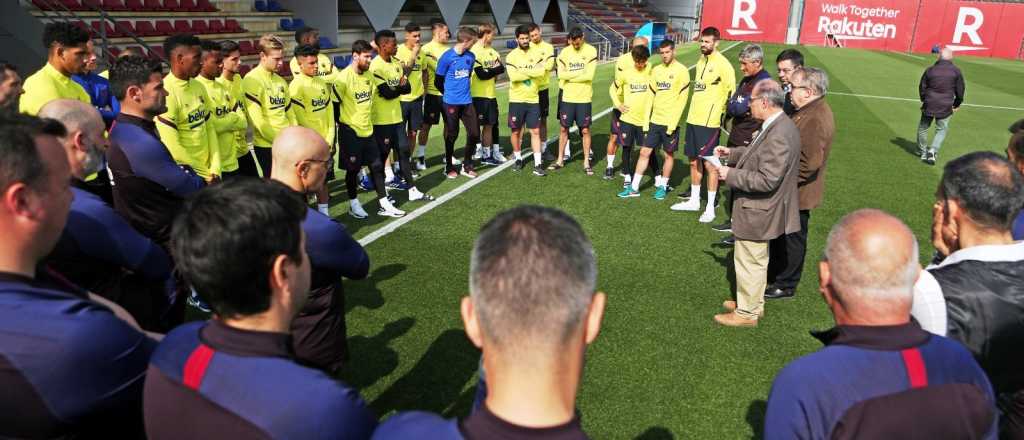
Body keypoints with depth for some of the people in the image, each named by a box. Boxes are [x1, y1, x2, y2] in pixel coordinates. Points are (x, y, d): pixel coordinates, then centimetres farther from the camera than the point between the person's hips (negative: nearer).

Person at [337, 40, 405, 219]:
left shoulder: (369, 74, 5)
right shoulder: (344, 78, -17)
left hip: (367, 129, 7)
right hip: (351, 130, -7)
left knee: (377, 165, 7)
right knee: (353, 168, 4)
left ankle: (384, 205, 15)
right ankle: (354, 205, 21)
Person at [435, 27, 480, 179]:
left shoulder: (470, 56, 4)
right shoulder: (447, 56, -12)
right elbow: (438, 81, -4)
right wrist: (449, 93, 8)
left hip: (467, 101, 5)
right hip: (451, 102, -5)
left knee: (474, 133, 2)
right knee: (451, 135, 5)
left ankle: (467, 166, 18)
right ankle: (449, 166, 22)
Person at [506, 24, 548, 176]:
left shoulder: (536, 54, 3)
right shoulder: (511, 56, -5)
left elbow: (541, 72, -13)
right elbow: (514, 76, -20)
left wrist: (522, 71, -15)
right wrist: (531, 72, -12)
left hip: (533, 99, 2)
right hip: (517, 100, -1)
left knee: (535, 132, -1)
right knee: (516, 131, 8)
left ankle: (537, 165, 1)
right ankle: (518, 159, 27)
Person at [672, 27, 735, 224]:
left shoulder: (722, 64, -12)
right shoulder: (701, 60, 12)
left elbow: (732, 91, -11)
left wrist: (721, 112, -5)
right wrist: (695, 111, 17)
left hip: (709, 122, -8)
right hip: (693, 119, 8)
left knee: (709, 164, -1)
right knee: (694, 161, 15)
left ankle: (710, 208, 7)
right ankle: (694, 200, 28)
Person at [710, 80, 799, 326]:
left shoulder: (779, 136, -28)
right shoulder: (777, 126, 3)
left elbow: (767, 180, -29)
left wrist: (730, 175, -22)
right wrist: (731, 153, 8)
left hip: (757, 213, -10)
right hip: (760, 210, 10)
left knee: (749, 262, 5)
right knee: (756, 261, 23)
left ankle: (746, 313, 21)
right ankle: (754, 304, 40)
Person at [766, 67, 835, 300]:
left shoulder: (816, 118, -25)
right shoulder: (808, 111, 8)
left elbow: (810, 163, -29)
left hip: (797, 192, -9)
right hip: (789, 191, 10)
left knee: (791, 239, 6)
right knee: (779, 235, 22)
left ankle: (785, 285, 22)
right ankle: (773, 274, 38)